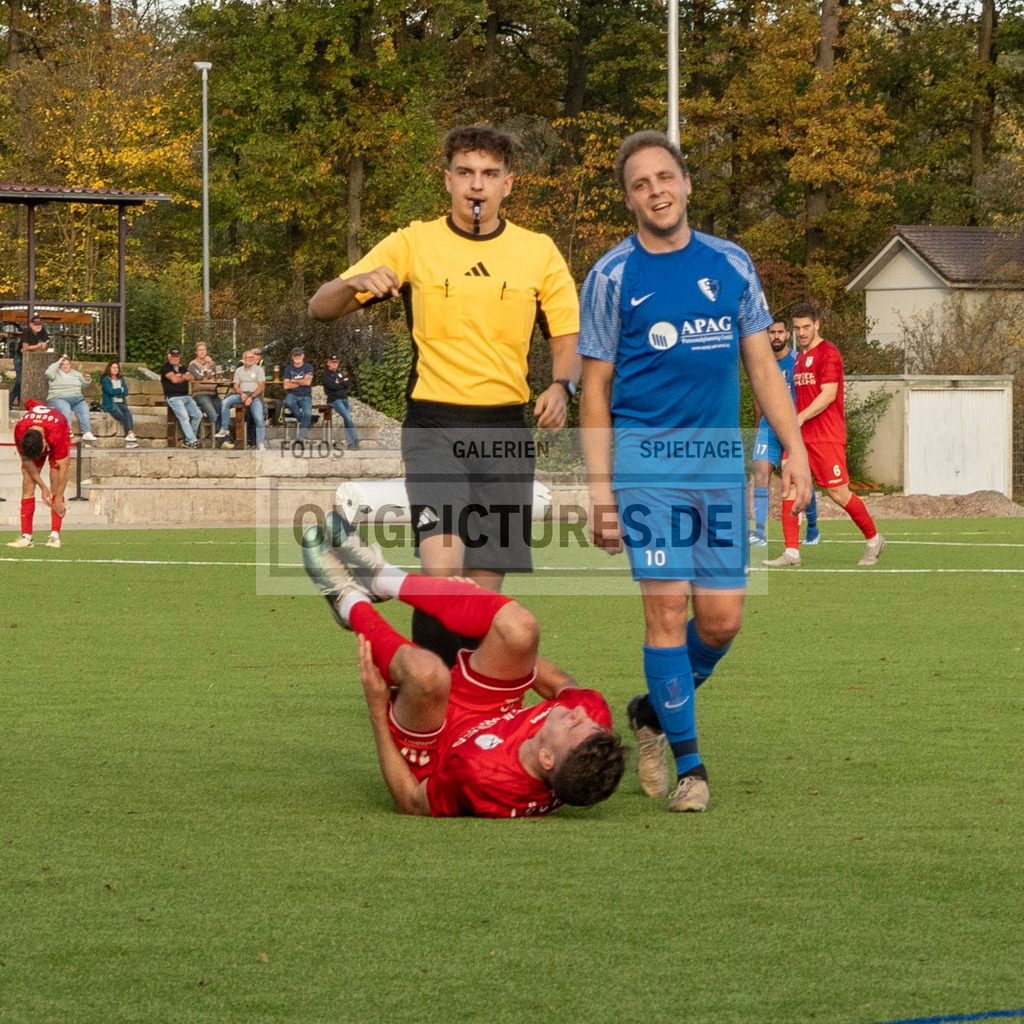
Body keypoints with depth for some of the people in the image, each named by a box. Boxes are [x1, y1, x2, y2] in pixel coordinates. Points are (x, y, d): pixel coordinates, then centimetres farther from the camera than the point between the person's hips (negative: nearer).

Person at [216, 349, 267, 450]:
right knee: (225, 402, -24)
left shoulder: (258, 370, 10)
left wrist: (251, 397, -15)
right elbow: (236, 386, 12)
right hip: (241, 394, 3)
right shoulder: (239, 370, 20)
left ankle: (261, 444, -24)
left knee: (259, 418, -24)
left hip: (255, 395, -3)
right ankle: (224, 429, -19)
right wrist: (242, 394, -11)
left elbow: (261, 386, 0)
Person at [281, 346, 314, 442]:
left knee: (307, 413, -30)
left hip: (305, 396, -1)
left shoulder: (308, 367, 6)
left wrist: (294, 381, -1)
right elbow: (286, 386, -2)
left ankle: (301, 437, -20)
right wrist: (301, 382, -5)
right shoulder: (288, 369, 10)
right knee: (288, 402, -37)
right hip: (293, 395, 1)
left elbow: (308, 382, -10)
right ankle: (301, 419, -12)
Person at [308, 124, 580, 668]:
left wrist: (561, 385, -9)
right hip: (433, 424, -2)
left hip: (506, 429, 2)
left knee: (486, 584, 2)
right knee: (442, 570, -21)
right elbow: (321, 308, 3)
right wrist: (355, 282, -20)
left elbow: (568, 336, 13)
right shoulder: (413, 244, 3)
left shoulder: (538, 252, 7)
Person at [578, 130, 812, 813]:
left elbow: (762, 366, 12)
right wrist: (601, 489, -3)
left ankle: (656, 712, 27)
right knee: (668, 604, -11)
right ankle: (689, 765, -2)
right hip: (646, 453, -3)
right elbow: (596, 390, 3)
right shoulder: (613, 277, 1)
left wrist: (795, 449, 1)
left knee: (722, 618, 0)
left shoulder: (731, 265, 8)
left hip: (720, 456, 3)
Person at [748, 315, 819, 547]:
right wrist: (758, 427, 21)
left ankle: (813, 531, 24)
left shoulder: (799, 362, -5)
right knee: (761, 473, -14)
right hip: (768, 428, 3)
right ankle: (759, 532, -18)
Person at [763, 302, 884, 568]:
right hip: (800, 436, 8)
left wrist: (800, 417, -22)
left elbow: (828, 394, -16)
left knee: (839, 493, -4)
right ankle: (792, 552, -7)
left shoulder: (828, 353, -8)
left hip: (826, 436, -8)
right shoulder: (800, 357, 18)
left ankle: (873, 539, 16)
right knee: (789, 486, -6)